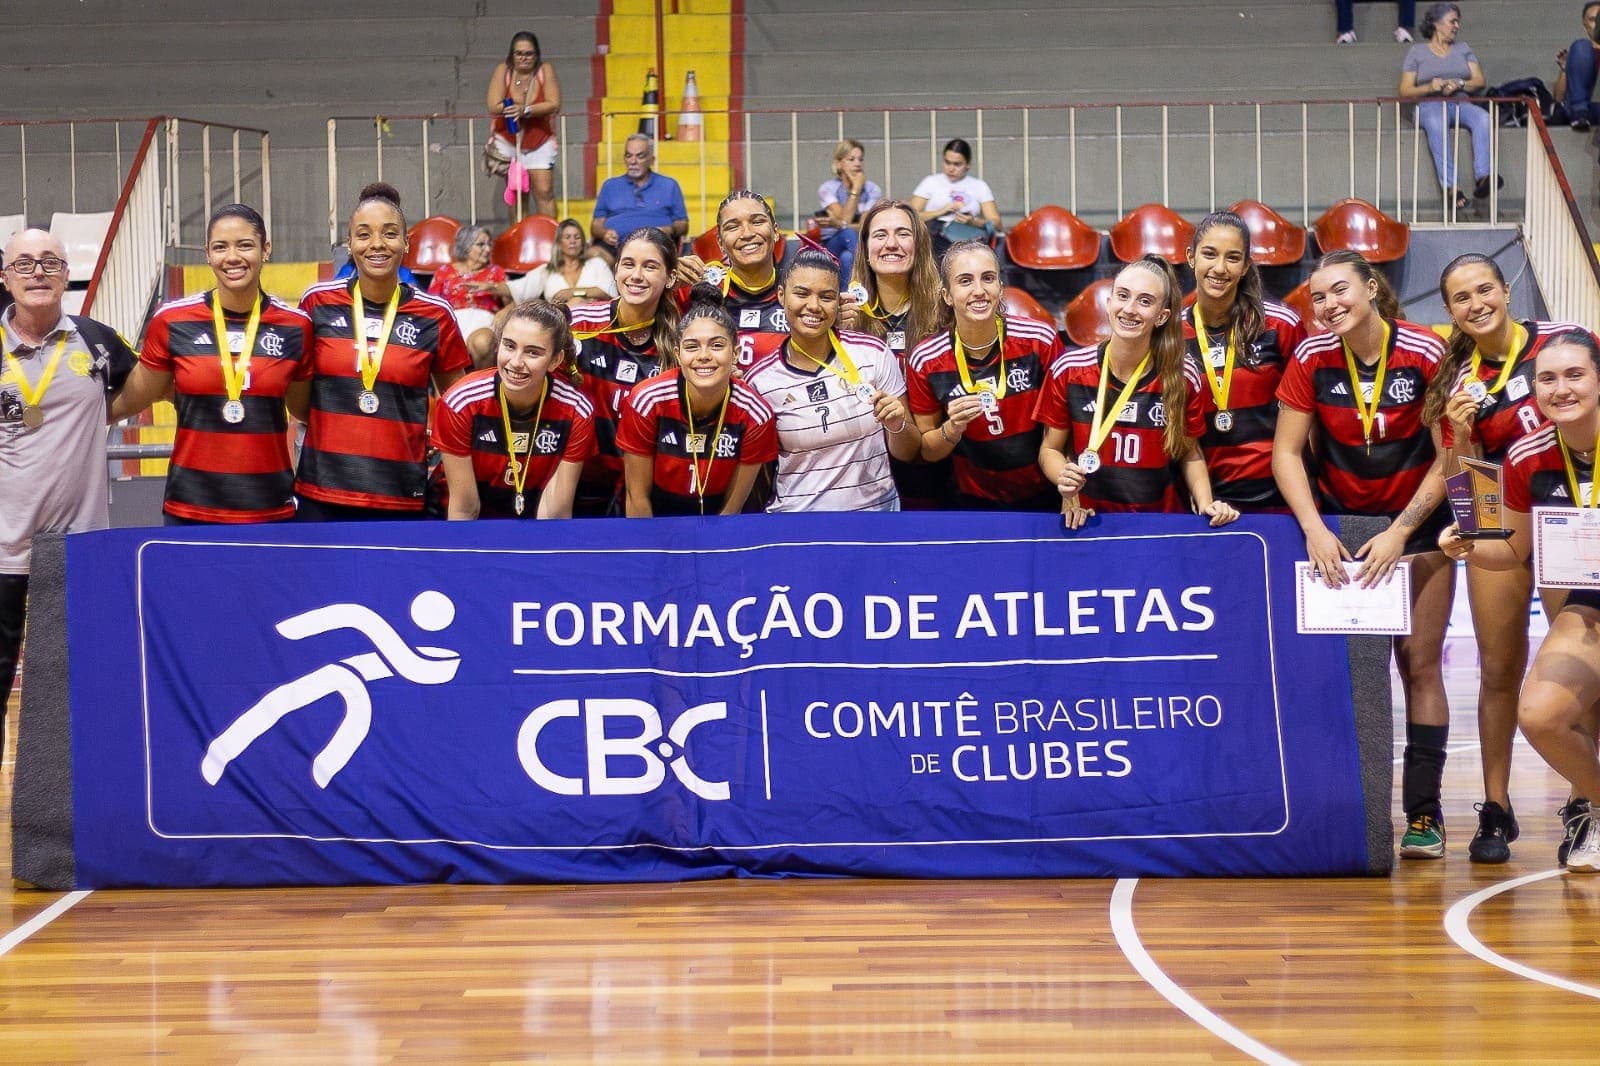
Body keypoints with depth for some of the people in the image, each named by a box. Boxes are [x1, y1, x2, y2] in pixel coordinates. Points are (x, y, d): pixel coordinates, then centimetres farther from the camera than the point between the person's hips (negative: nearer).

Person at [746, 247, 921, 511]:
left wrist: (897, 425, -14)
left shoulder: (873, 354, -4)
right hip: (795, 513, -2)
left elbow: (908, 452, 4)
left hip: (877, 507, 3)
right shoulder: (761, 380, -4)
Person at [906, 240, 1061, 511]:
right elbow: (927, 451, -2)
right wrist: (952, 428, -22)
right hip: (975, 504, 0)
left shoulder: (1040, 340, -16)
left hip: (1045, 498, 0)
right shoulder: (925, 361, -14)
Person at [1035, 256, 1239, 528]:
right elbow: (1050, 449, 4)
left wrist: (1205, 503, -6)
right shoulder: (1069, 370, -6)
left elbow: (1189, 454, 11)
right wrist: (1064, 478, -16)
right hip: (1088, 519, 0)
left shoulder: (1184, 377, -3)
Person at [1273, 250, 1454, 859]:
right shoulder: (1312, 358, -6)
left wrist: (1400, 534, -14)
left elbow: (1450, 458, -10)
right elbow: (1287, 451, -4)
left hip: (1417, 523, -2)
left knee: (1419, 663, -5)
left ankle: (1424, 812, -1)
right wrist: (1314, 529, -16)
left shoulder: (1427, 354, -13)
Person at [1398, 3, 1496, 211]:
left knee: (1483, 118, -33)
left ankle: (1483, 178, -48)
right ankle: (1451, 187, -51)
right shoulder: (1417, 52, 15)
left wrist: (1458, 84, -7)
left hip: (1460, 102, 3)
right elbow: (1405, 90, 7)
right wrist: (1430, 87, -12)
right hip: (1430, 105, -3)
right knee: (1437, 124, -41)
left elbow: (1479, 81, 13)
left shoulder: (1463, 49, 25)